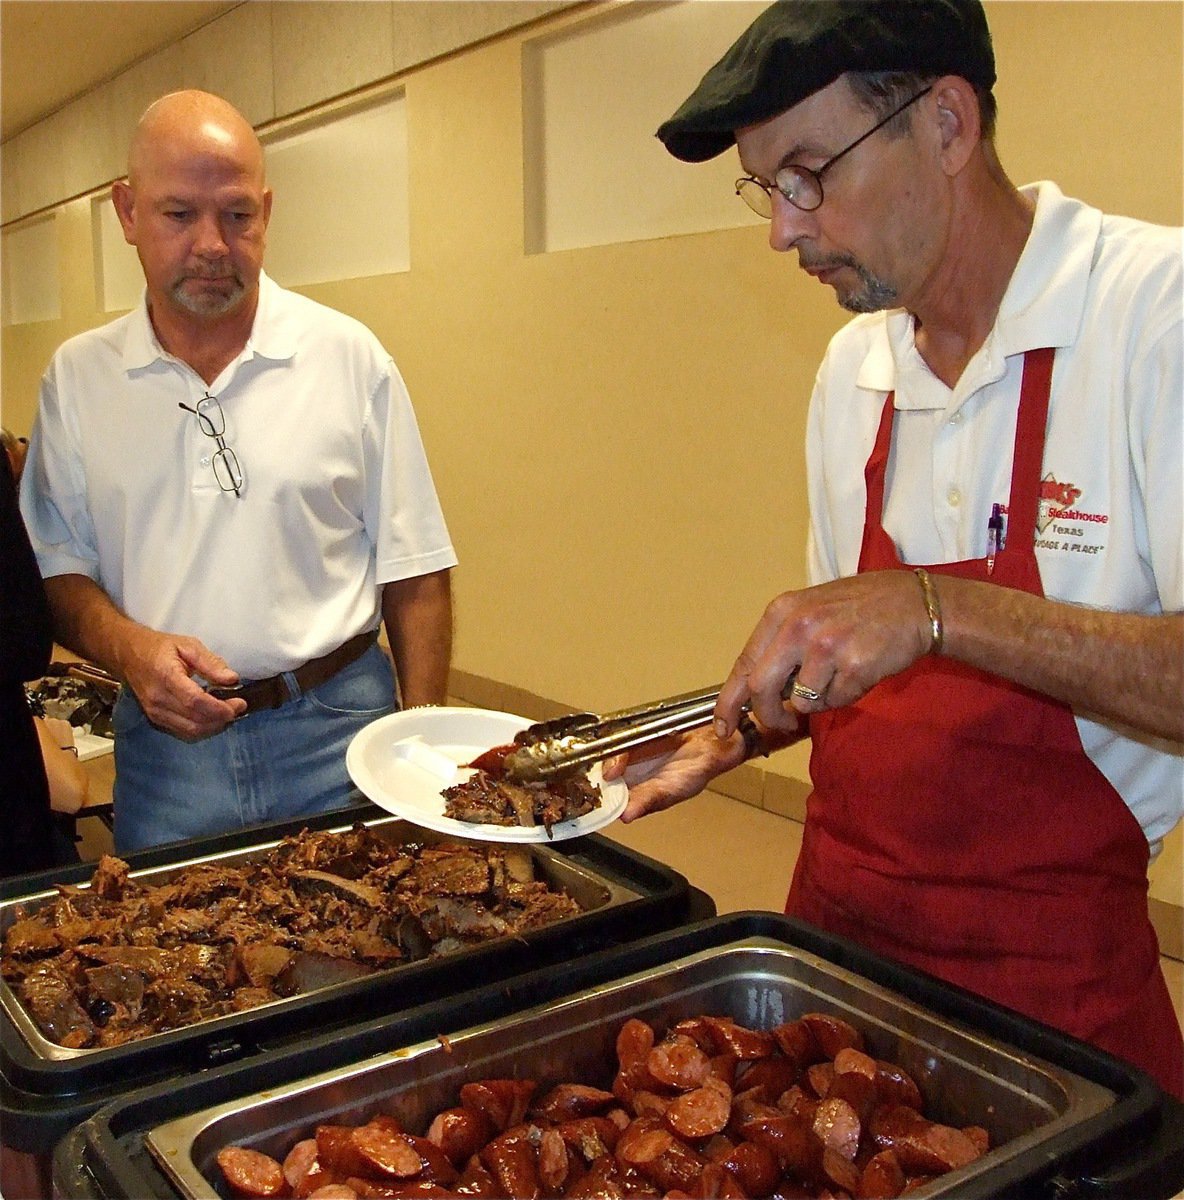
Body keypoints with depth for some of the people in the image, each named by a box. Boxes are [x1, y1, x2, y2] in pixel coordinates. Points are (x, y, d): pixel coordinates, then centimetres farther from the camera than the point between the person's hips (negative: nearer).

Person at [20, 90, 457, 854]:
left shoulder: (350, 357, -3)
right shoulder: (78, 377, 3)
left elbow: (413, 574, -2)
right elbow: (57, 568, 7)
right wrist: (129, 647, -14)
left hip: (339, 737, -1)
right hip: (164, 743, 2)